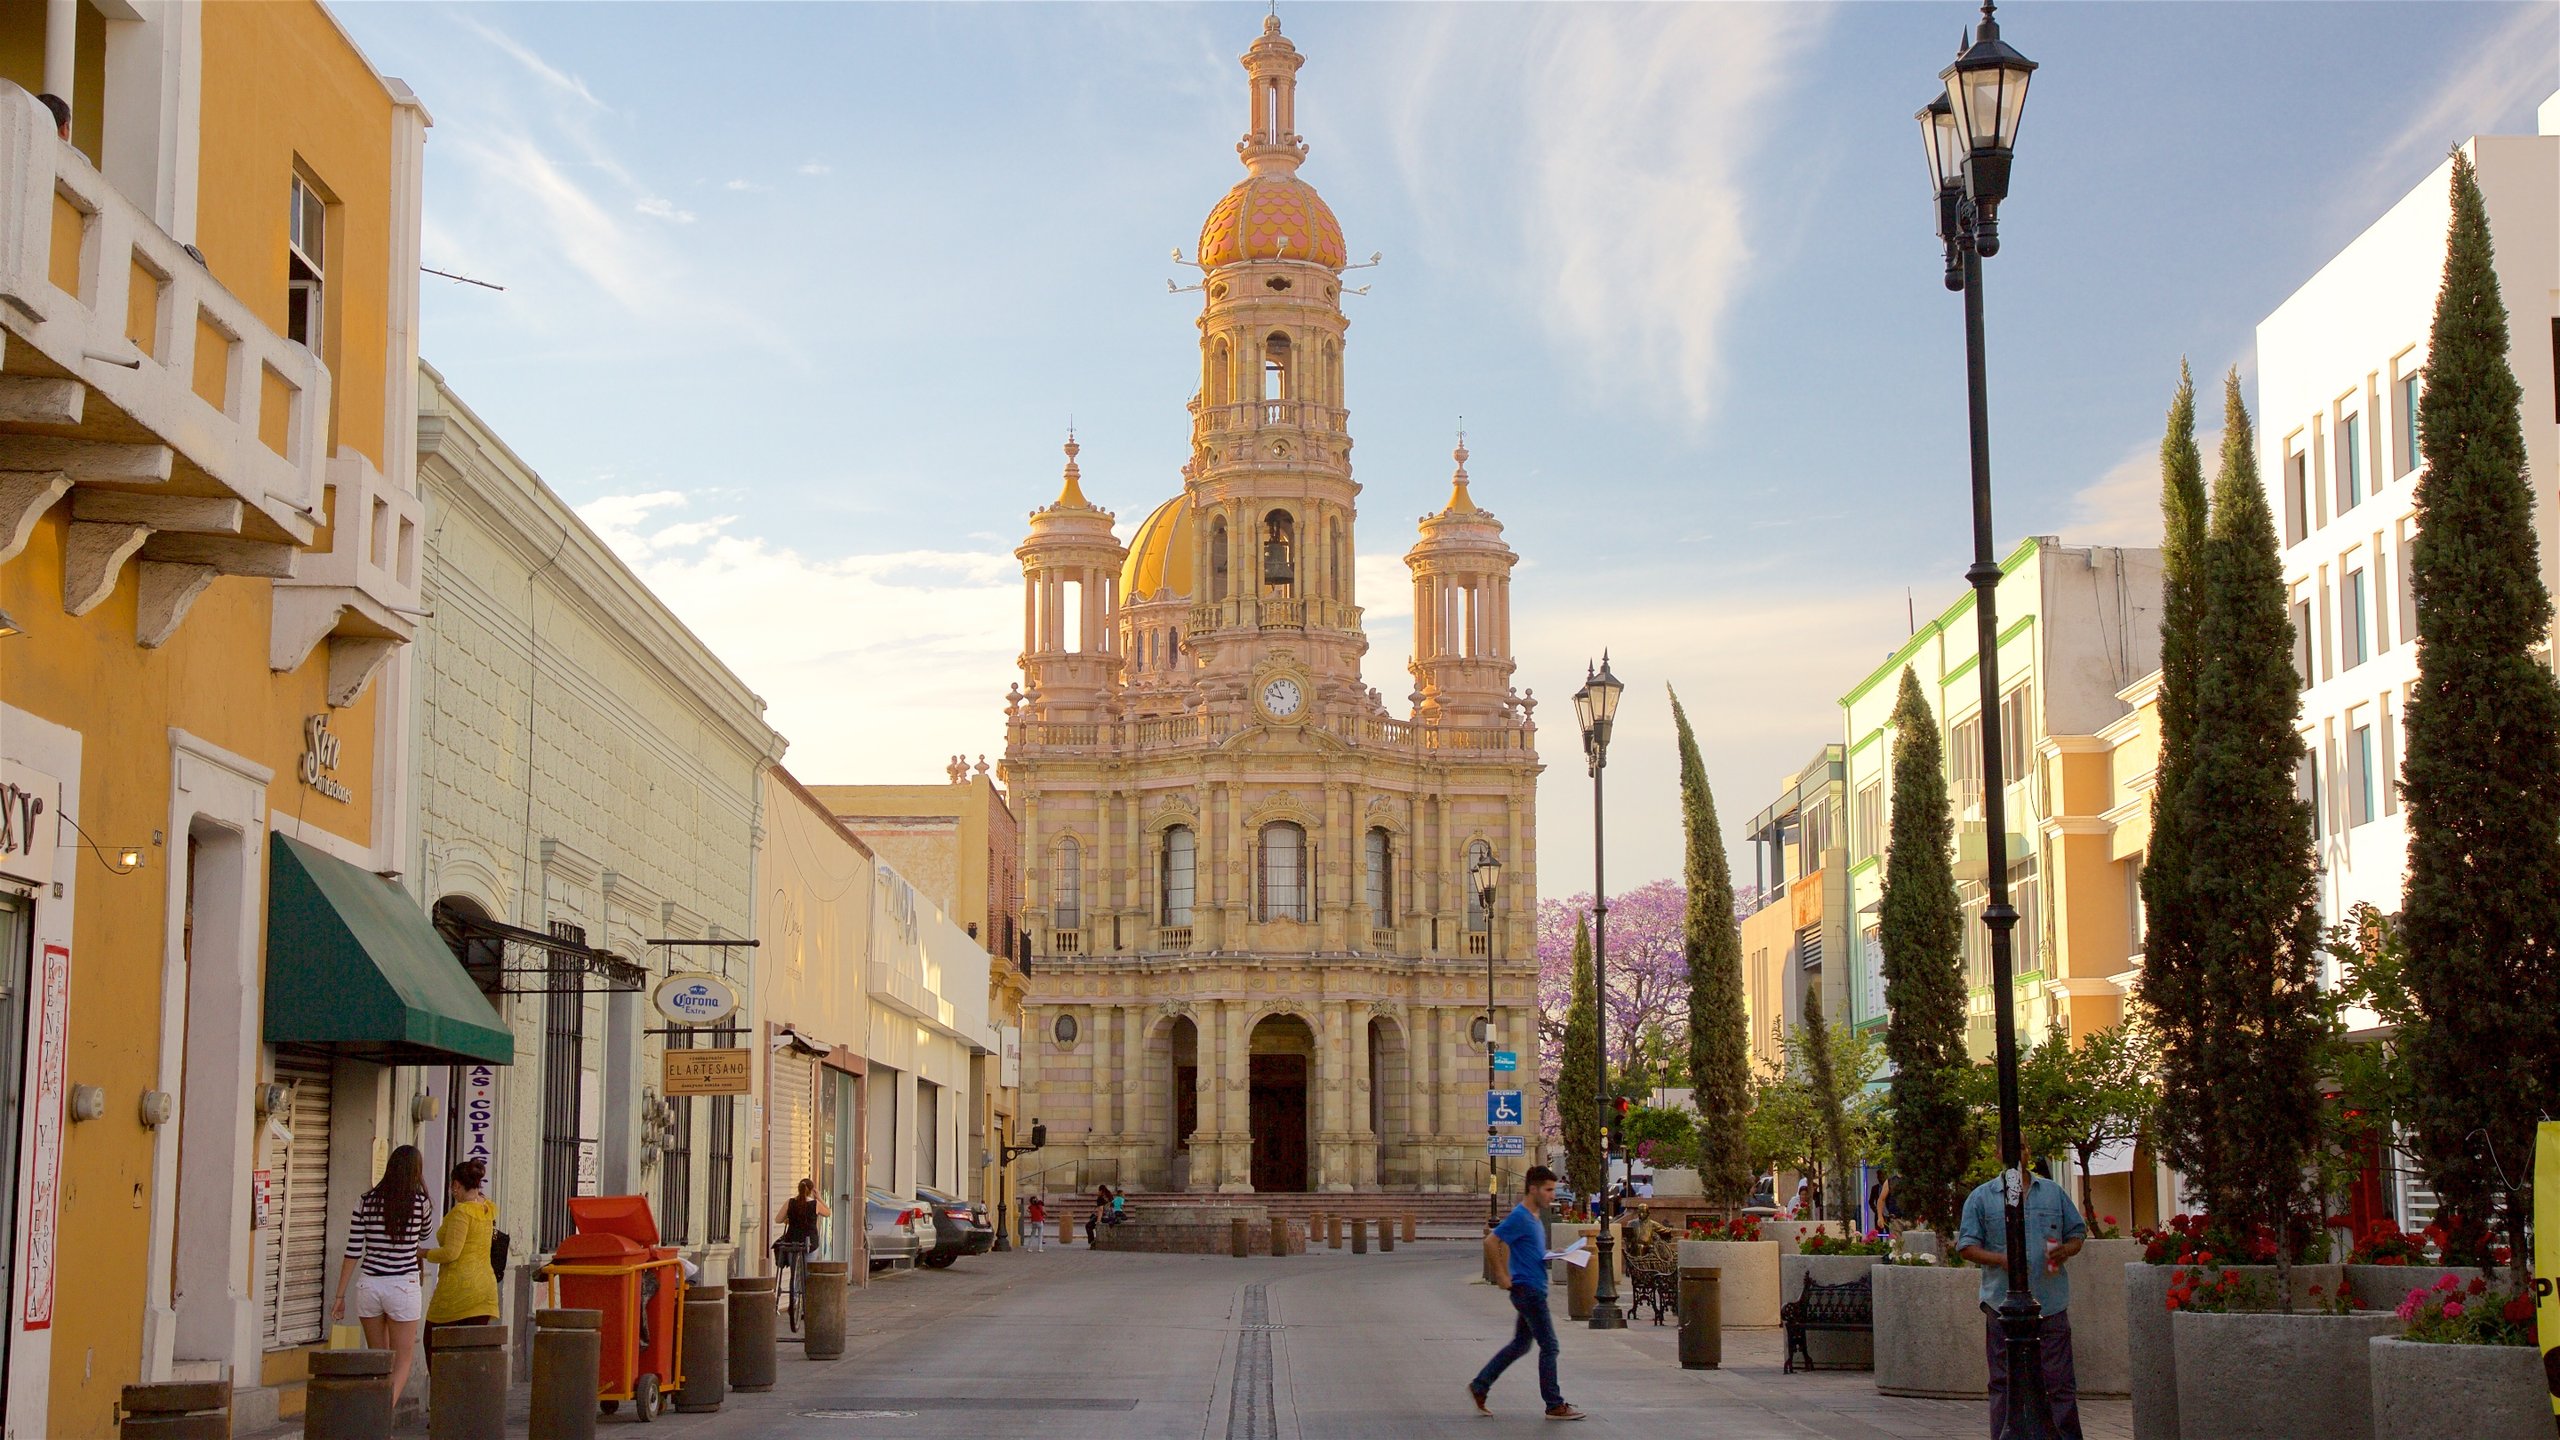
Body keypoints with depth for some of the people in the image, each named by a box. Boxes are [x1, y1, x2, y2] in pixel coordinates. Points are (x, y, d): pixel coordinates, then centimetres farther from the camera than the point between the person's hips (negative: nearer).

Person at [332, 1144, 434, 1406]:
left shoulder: (365, 1201, 0)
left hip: (368, 1285, 3)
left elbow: (353, 1252, 0)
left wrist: (340, 1297, 4)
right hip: (403, 1286, -3)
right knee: (402, 1361, 5)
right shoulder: (420, 1202, -5)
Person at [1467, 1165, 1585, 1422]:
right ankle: (1554, 1405, 3)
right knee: (1549, 1346, -4)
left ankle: (1479, 1386, 22)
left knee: (1521, 1344, 16)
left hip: (1533, 1290, 10)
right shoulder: (1519, 1217, -17)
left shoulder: (1535, 1216, 13)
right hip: (1528, 1289, -10)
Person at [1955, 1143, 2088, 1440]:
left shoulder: (2054, 1193, 14)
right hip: (2002, 1302, -1)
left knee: (2059, 1381, 0)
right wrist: (2001, 1259, -13)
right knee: (2004, 1384, 3)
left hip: (2051, 1303, 1)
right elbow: (1966, 1247, 3)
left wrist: (2066, 1250, -3)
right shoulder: (1981, 1197, 7)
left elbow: (2077, 1232, 20)